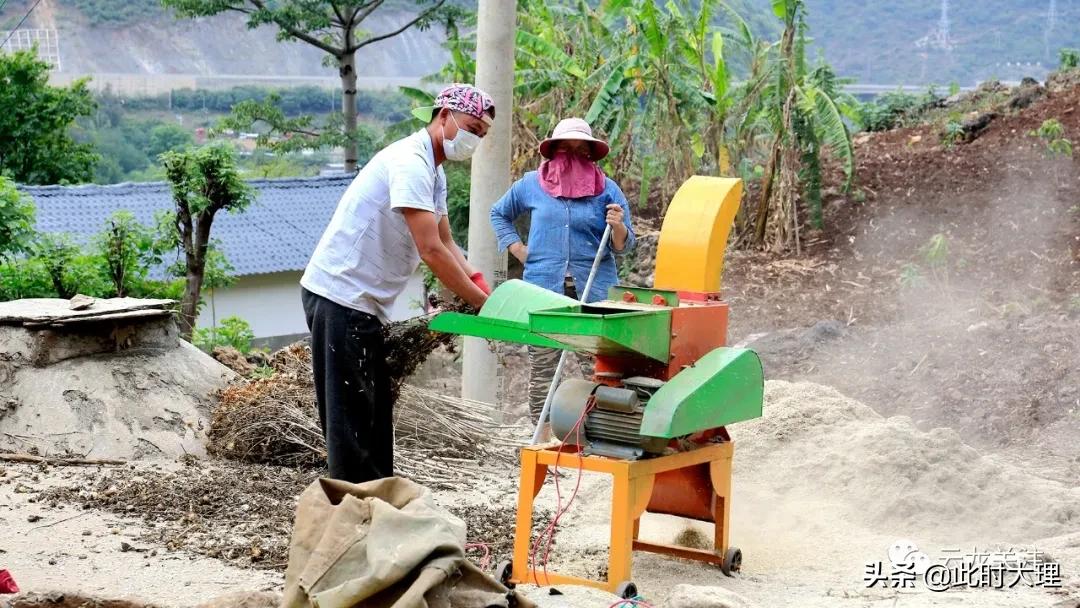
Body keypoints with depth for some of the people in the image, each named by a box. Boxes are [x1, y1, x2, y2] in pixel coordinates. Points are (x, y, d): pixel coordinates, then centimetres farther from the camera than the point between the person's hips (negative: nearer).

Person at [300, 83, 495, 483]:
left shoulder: (434, 173, 15)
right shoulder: (410, 162, -19)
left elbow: (445, 243, 16)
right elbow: (431, 250, -24)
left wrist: (478, 282, -1)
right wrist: (482, 302, -18)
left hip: (364, 304, 11)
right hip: (339, 297, -11)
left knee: (374, 412, 14)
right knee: (351, 416, -7)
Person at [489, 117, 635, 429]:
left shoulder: (607, 189, 5)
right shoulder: (532, 184, 8)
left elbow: (623, 245, 5)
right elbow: (499, 214, 24)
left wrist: (618, 227, -18)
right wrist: (517, 249, 10)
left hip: (594, 292, -1)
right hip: (543, 289, 1)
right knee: (541, 372, 2)